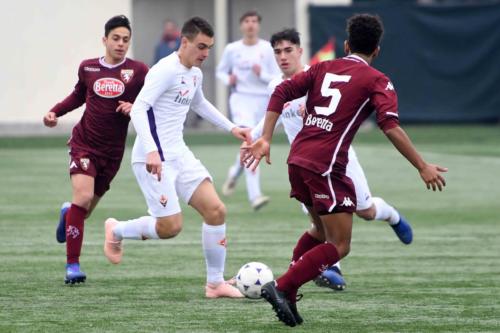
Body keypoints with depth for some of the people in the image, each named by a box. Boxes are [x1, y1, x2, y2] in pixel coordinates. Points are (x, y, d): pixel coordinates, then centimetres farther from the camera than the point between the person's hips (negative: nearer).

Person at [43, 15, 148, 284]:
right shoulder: (87, 68, 3)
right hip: (84, 143, -1)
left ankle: (68, 213, 49)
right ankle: (72, 264, -13)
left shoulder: (138, 71, -5)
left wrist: (135, 108, -20)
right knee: (83, 196, -21)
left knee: (87, 209, 8)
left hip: (112, 151, 1)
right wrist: (55, 112, 9)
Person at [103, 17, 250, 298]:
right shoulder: (166, 71, -17)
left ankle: (215, 283, 6)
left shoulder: (195, 74, 12)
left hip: (179, 154, 9)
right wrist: (152, 151, -35)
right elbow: (139, 109, -24)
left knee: (216, 210, -2)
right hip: (154, 159, -9)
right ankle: (116, 231, 17)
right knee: (171, 227, -11)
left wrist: (231, 128, 32)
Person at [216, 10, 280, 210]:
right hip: (241, 99, -2)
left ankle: (234, 173, 47)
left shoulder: (267, 49, 3)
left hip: (262, 101, 2)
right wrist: (228, 80, -4)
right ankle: (254, 196, -27)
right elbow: (221, 71, 18)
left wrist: (262, 74, -16)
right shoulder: (232, 49, 4)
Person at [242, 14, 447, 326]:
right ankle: (282, 287, -15)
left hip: (298, 160, 7)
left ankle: (286, 295, 17)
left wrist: (265, 140, 8)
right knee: (339, 246, -1)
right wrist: (423, 167, -12)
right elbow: (390, 125, -13)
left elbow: (281, 93, 8)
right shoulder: (377, 81, 1)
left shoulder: (323, 68, 17)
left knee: (323, 231, 25)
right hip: (326, 166, -7)